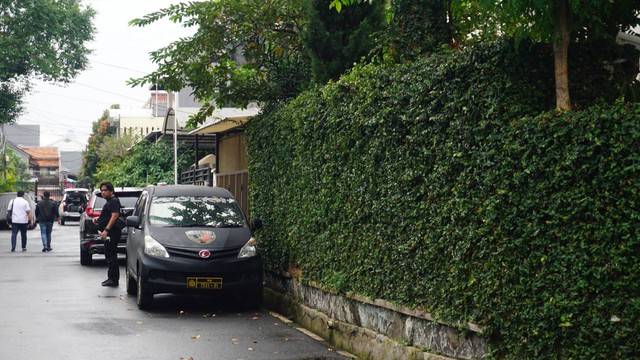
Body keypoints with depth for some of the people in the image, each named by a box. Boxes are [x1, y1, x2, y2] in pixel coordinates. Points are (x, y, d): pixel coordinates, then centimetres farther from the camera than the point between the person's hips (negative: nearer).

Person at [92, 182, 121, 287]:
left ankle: (113, 279, -9)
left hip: (112, 233, -11)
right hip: (109, 234, 11)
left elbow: (115, 216, -23)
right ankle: (112, 278, 18)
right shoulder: (109, 202, 21)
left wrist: (106, 230, -28)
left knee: (111, 256, -10)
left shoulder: (114, 201, -12)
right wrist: (98, 218, 16)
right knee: (109, 256, 13)